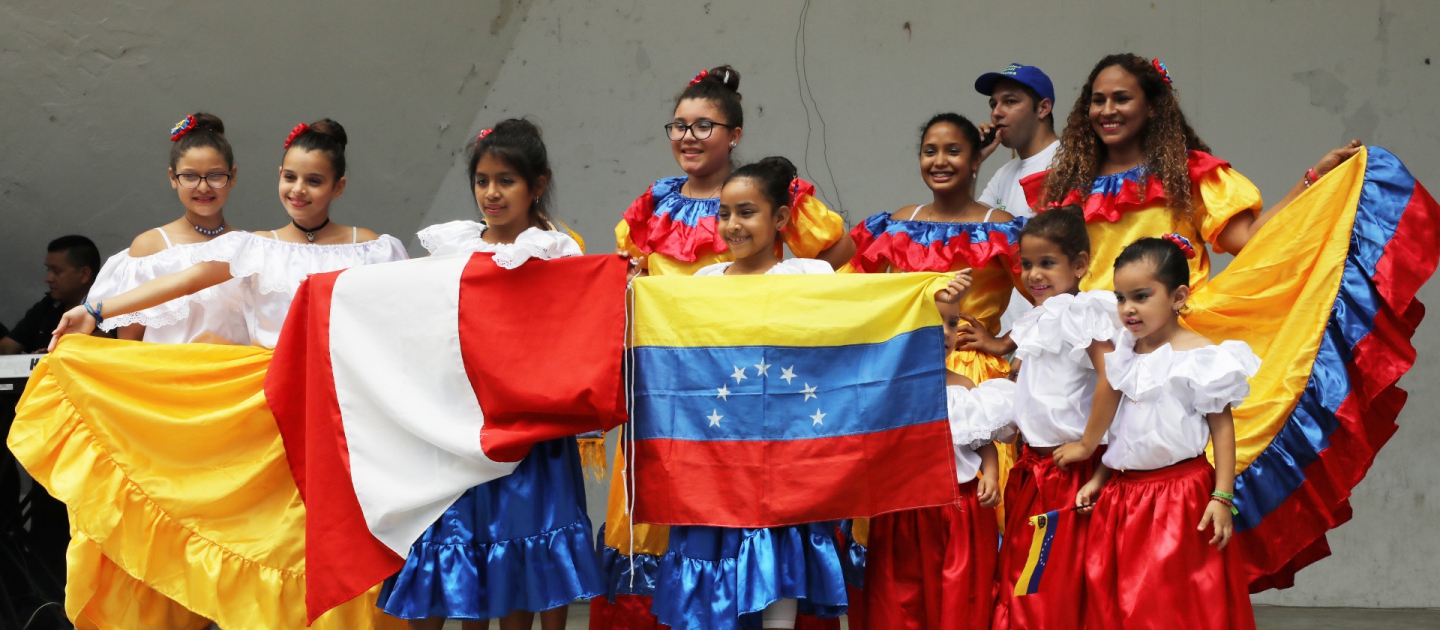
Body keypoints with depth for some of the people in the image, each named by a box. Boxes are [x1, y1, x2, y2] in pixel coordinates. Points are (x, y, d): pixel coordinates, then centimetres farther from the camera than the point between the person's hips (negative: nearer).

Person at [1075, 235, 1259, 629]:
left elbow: (1221, 426, -10)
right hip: (1125, 495, 7)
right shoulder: (1125, 354, 10)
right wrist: (1098, 478, 14)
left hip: (1181, 496, -7)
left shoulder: (1198, 356, -10)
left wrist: (1222, 497, -15)